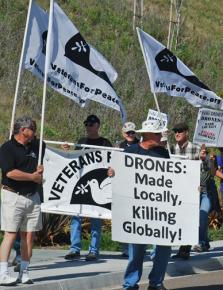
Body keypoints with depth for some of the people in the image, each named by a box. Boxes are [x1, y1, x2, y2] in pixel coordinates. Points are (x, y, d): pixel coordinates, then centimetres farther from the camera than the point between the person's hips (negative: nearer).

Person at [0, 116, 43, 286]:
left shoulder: (34, 148, 16)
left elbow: (39, 168, 30)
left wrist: (40, 170, 7)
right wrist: (33, 176, -9)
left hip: (33, 197, 7)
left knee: (29, 235, 5)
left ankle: (24, 273, 10)